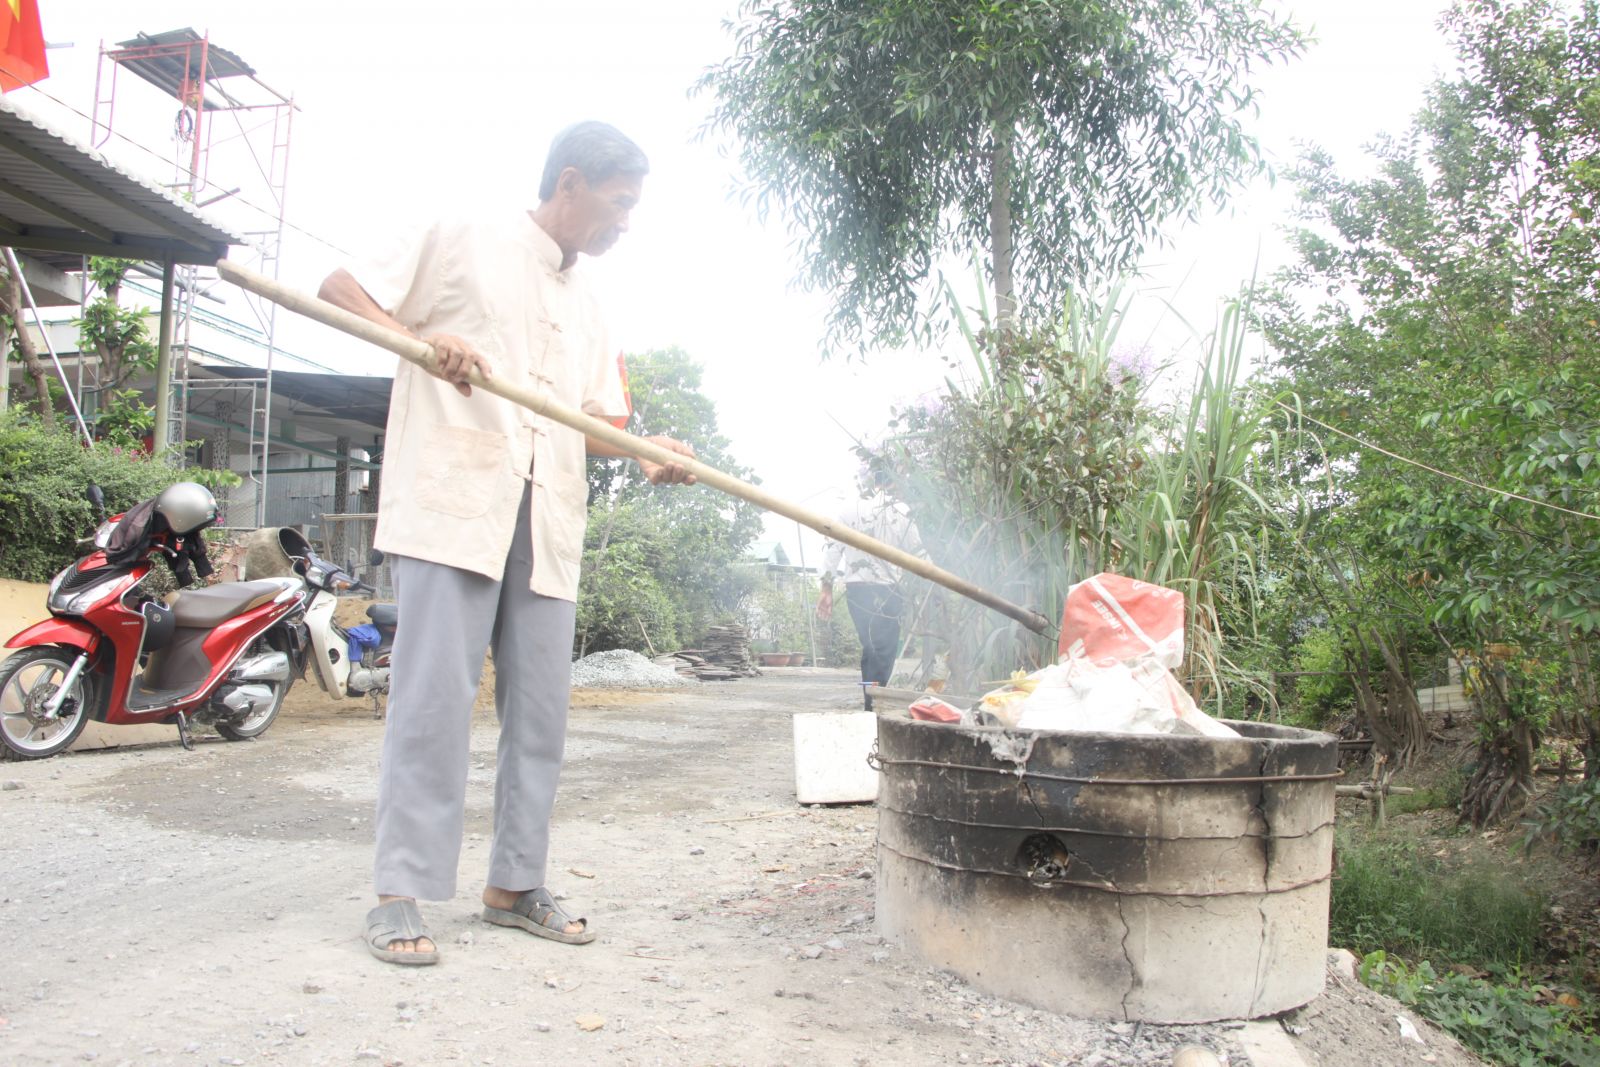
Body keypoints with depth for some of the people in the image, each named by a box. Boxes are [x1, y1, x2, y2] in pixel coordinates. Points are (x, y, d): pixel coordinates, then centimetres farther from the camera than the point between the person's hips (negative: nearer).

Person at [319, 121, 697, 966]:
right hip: (453, 504, -6)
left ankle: (514, 883, 18)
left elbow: (597, 418, 19)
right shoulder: (466, 241, 5)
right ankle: (399, 895, 3)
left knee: (540, 705, 6)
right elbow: (340, 291, 3)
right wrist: (422, 338, -15)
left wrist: (648, 452, -2)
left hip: (547, 521, 6)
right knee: (435, 694, -7)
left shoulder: (584, 304, 23)